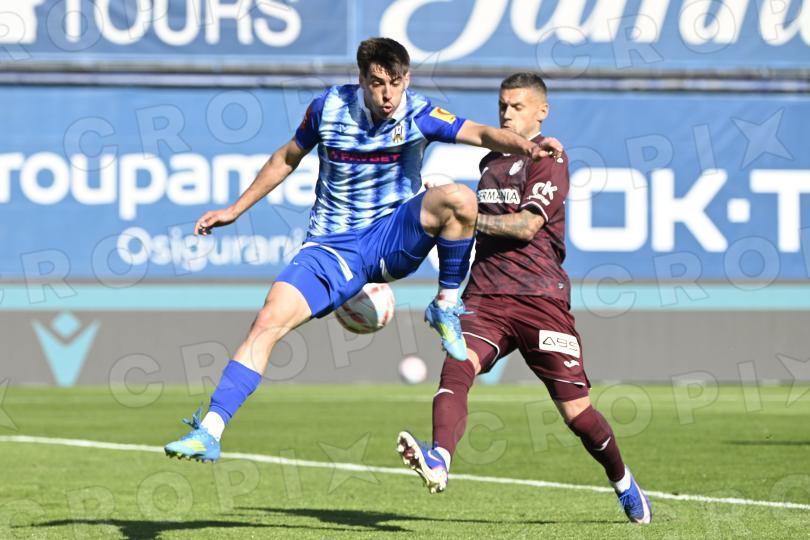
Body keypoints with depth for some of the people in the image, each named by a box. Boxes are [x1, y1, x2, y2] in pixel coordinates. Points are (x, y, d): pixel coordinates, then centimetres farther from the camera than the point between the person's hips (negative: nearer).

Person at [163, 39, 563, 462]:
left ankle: (446, 307, -9)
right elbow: (286, 159, 13)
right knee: (268, 322, -20)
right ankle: (209, 431, -18)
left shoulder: (417, 115, -9)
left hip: (394, 237, -1)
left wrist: (526, 146, -45)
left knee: (458, 200, -30)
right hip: (332, 248, 1)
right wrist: (234, 211, 17)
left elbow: (481, 134, -24)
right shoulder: (329, 107, -4)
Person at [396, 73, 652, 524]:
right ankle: (439, 460, -47)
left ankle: (623, 482, 23)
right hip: (486, 295, 5)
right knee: (457, 368, -26)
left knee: (574, 409, -2)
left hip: (541, 296, -5)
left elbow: (527, 226, -14)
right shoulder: (491, 162, 21)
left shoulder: (548, 158, -1)